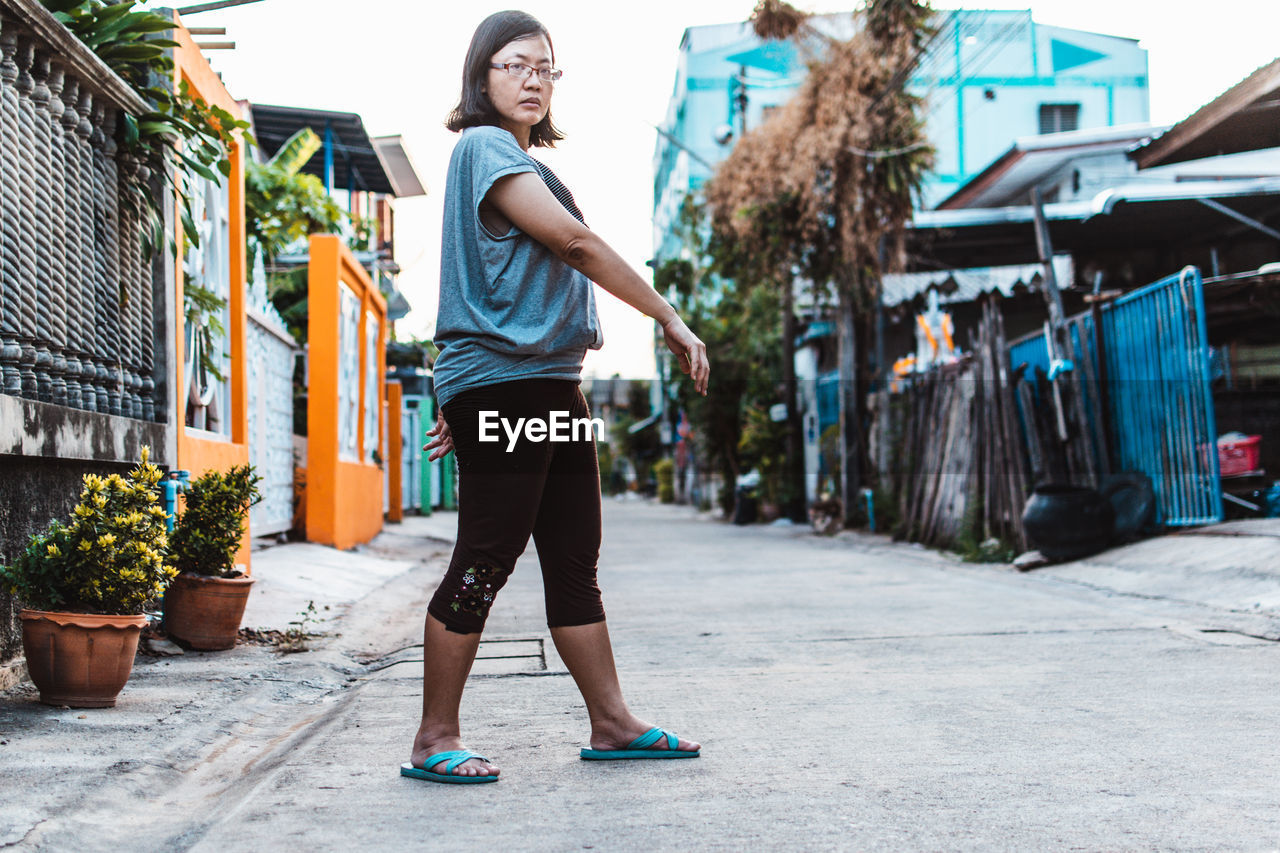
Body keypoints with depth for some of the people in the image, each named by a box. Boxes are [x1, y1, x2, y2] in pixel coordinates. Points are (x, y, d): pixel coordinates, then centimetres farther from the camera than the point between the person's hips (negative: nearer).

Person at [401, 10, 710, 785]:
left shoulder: (522, 162, 24)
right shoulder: (484, 147, -6)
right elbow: (576, 242, -14)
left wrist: (463, 398, 19)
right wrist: (670, 319, -10)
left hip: (551, 385, 10)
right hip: (503, 384, -10)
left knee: (575, 563, 10)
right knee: (485, 563, -7)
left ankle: (613, 723, 15)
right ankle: (435, 741, 2)